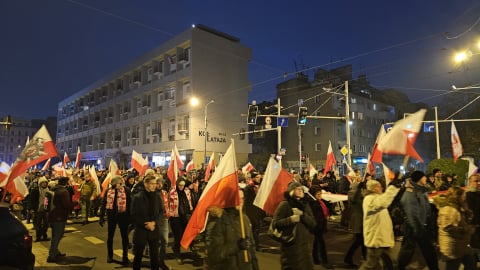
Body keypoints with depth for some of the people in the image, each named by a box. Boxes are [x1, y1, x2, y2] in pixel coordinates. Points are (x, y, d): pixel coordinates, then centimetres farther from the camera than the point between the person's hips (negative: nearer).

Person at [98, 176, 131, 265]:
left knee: (125, 236, 7)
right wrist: (101, 217, -2)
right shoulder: (108, 191, -2)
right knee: (110, 236, 15)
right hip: (111, 215, 2)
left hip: (123, 215, -2)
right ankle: (109, 256, 34)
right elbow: (103, 204, 1)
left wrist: (130, 217, -9)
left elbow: (130, 204, -7)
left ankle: (125, 257, 20)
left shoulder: (126, 190, -9)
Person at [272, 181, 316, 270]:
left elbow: (313, 224, -1)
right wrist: (290, 219, -26)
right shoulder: (284, 204, -8)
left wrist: (302, 215, -16)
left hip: (305, 245, 6)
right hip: (291, 245, -6)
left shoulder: (305, 205, 10)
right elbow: (275, 223, -15)